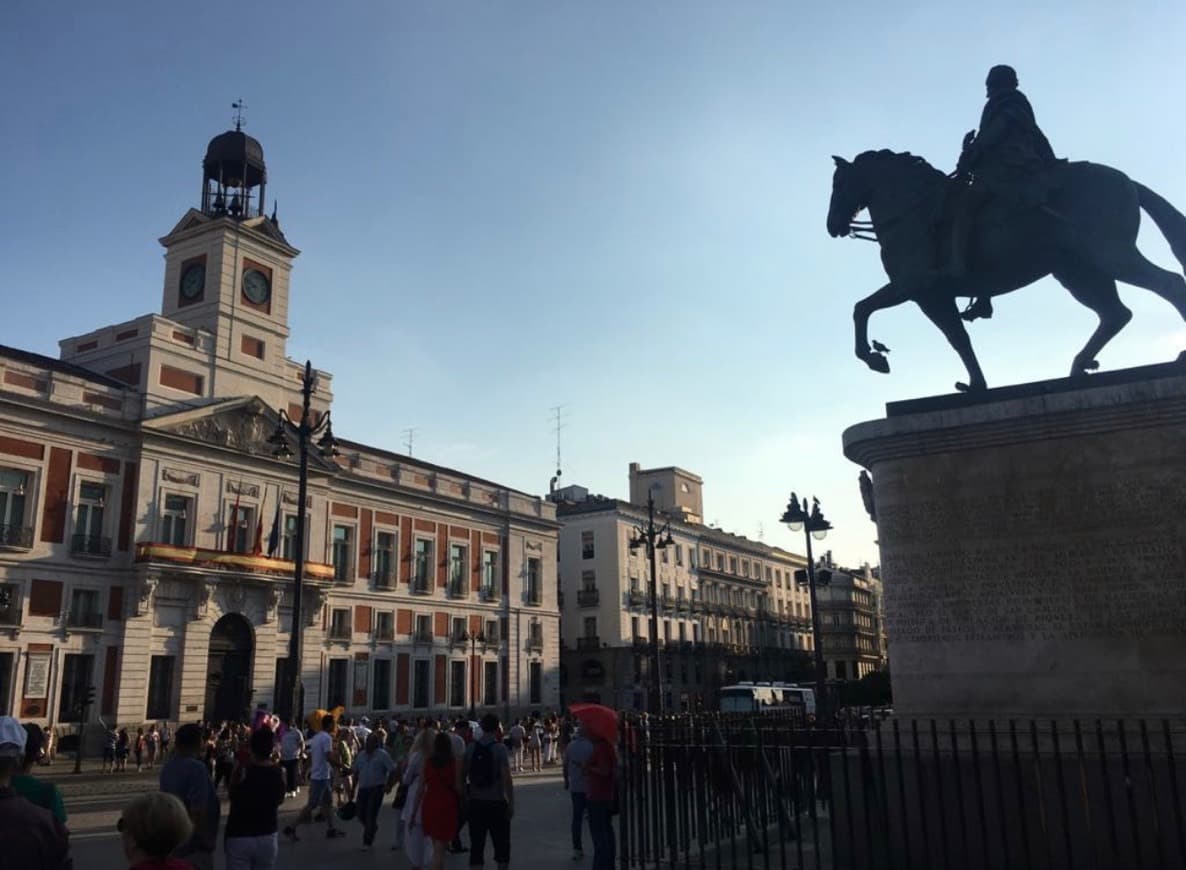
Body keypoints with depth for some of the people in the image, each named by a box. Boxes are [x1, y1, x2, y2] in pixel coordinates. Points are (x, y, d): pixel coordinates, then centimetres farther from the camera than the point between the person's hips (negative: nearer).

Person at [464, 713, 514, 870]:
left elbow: (463, 776, 3)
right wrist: (511, 803, -10)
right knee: (501, 844, 13)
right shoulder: (500, 748, -11)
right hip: (497, 802, -3)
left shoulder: (470, 748, 0)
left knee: (476, 845, 7)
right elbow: (507, 779, -16)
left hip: (475, 803, 3)